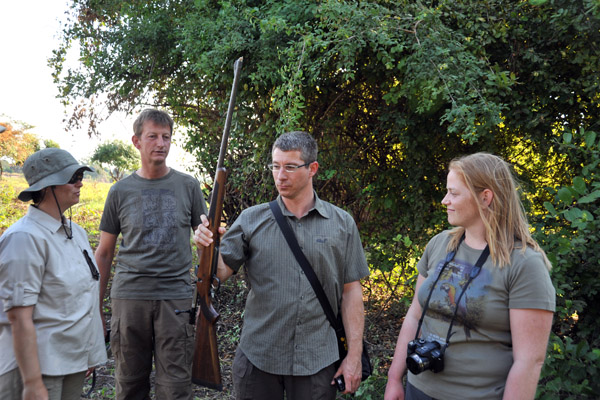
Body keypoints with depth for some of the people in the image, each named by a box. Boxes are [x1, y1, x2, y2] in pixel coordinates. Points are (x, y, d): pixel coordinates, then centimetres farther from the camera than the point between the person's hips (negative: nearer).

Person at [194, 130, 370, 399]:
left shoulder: (342, 224, 0)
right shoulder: (251, 220, 0)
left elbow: (351, 291, 1)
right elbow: (221, 273, -2)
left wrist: (354, 355, -2)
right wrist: (208, 248, -23)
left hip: (317, 363, 0)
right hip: (257, 359, 1)